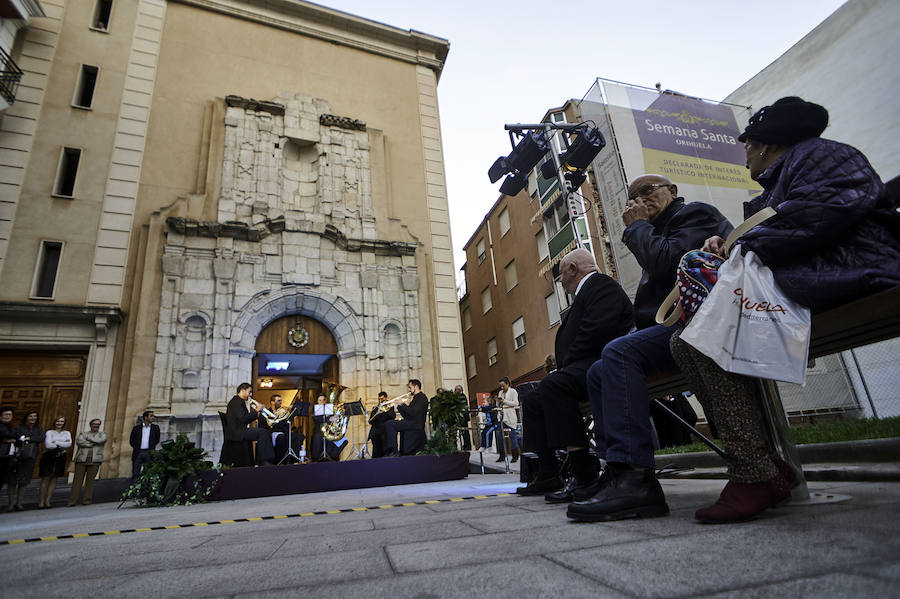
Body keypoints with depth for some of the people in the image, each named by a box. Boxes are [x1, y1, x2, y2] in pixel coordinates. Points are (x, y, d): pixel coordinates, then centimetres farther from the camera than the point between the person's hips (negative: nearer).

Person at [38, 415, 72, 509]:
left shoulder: (67, 433, 13)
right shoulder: (49, 432, 2)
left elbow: (69, 444, -4)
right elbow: (48, 445, -12)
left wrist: (56, 442, -10)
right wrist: (62, 444, -7)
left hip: (60, 457, 3)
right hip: (48, 456, -3)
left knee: (54, 479, 4)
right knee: (45, 479, -5)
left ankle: (47, 502, 9)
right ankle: (41, 502, 0)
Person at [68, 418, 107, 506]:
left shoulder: (102, 434, 17)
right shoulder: (83, 434, 17)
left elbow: (100, 440, -6)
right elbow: (79, 442, -4)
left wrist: (88, 438, 3)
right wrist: (93, 443, -8)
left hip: (95, 460, 0)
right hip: (81, 459, 1)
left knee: (90, 480, -3)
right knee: (77, 480, -5)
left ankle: (86, 500, 1)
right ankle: (72, 501, -2)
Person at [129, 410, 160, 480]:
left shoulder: (155, 427, 10)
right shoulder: (136, 428, 8)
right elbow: (131, 440, 13)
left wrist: (152, 447, 6)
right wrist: (136, 448, 5)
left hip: (149, 453, 0)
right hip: (138, 453, 0)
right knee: (135, 473, 1)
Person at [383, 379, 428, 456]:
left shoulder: (422, 397, -7)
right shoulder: (415, 398, 23)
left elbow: (413, 412, -21)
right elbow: (406, 415, 20)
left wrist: (403, 404, -11)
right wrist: (399, 406, 9)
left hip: (415, 424, -10)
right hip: (410, 423, 10)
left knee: (389, 424, -20)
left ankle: (394, 451, -18)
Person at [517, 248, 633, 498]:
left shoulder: (601, 284, -4)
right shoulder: (585, 292, 28)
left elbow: (596, 330, -22)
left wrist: (565, 366, -16)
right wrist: (562, 368, 6)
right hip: (586, 369, 11)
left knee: (552, 385, -33)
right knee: (532, 403, 10)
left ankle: (586, 475, -31)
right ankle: (547, 475, 6)